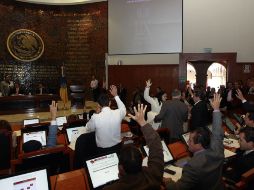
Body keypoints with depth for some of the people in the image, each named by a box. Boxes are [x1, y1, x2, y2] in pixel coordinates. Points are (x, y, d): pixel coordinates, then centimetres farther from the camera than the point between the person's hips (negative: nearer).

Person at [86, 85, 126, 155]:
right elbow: (123, 108, 8)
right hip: (117, 147, 2)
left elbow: (89, 128, -2)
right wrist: (116, 95, 13)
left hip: (102, 149, -2)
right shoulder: (118, 113, -20)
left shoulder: (95, 117, -26)